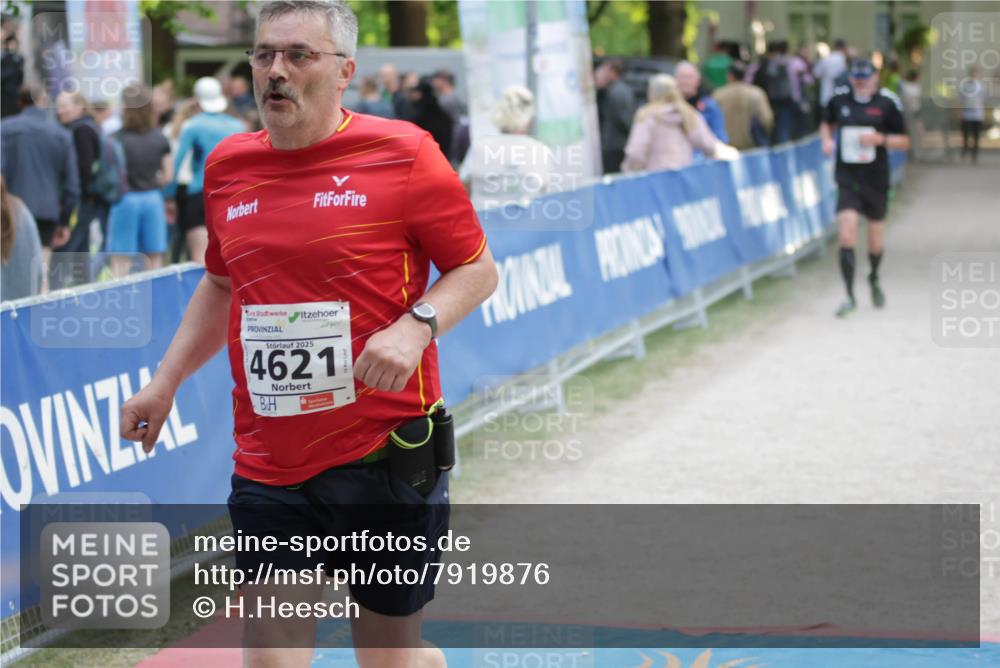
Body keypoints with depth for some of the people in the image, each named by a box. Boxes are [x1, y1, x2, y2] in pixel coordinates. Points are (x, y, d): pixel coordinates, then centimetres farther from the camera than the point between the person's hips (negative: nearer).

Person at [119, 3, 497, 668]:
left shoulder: (403, 152, -7)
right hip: (267, 465, 3)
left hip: (385, 457, -3)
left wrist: (415, 327, -19)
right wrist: (166, 382, 16)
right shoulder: (228, 165, 8)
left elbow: (478, 270, -1)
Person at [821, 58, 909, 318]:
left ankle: (874, 279, 44)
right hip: (847, 178, 0)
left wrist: (880, 139, -18)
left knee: (876, 237, 12)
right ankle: (850, 297, -10)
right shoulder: (839, 99, 1)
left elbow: (904, 141, 0)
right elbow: (827, 123, 21)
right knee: (846, 234, -15)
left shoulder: (888, 102, -4)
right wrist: (827, 139, 0)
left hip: (876, 179, 0)